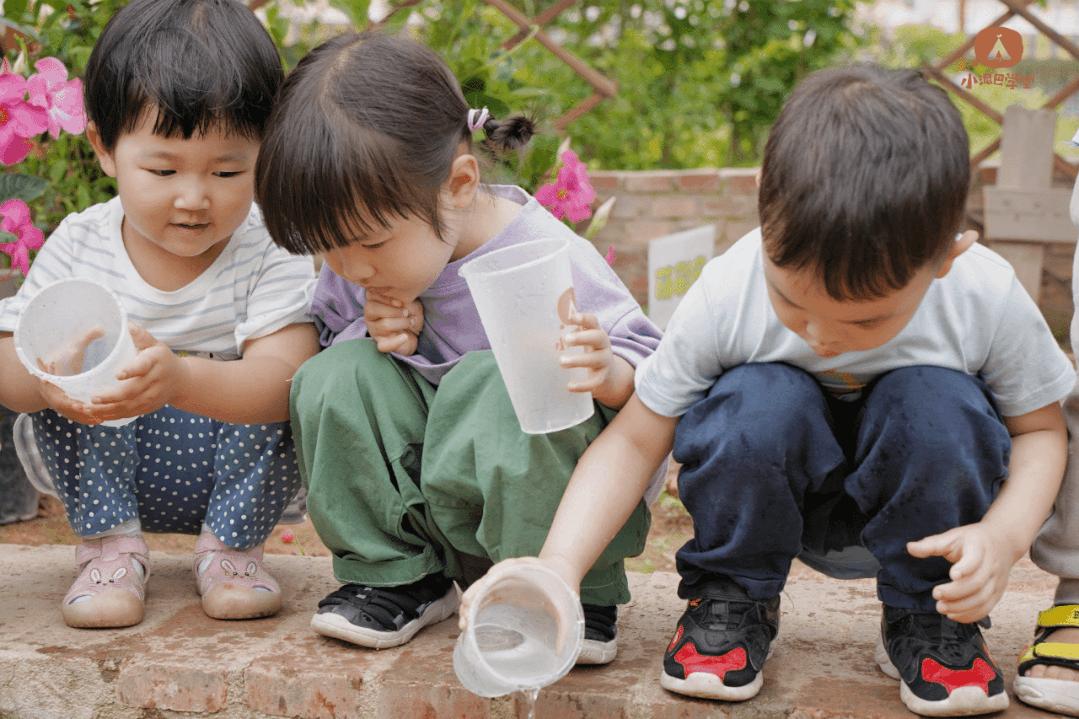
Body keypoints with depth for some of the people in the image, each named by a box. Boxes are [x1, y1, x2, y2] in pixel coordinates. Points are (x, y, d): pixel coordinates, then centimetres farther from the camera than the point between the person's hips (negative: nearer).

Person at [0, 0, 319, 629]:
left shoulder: (268, 252, -20)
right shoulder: (79, 244, -12)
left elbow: (286, 380, -34)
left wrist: (182, 379, -54)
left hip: (233, 477, -1)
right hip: (105, 475, 2)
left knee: (277, 396, -27)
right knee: (71, 369, -21)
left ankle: (232, 545, -7)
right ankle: (110, 542, -10)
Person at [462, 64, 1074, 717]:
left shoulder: (989, 300, -25)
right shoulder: (726, 297, -27)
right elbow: (635, 439, -20)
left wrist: (1004, 534, -28)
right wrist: (558, 566, -34)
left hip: (915, 506, 1)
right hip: (772, 499, 0)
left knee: (938, 402, -32)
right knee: (756, 399, -33)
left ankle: (928, 619, -6)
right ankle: (731, 599, -5)